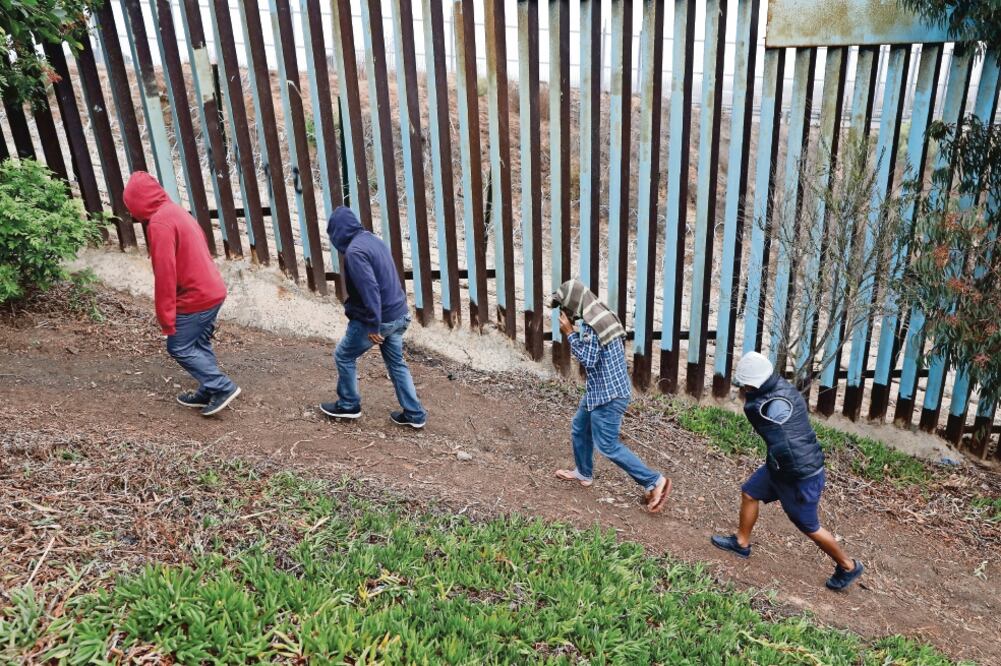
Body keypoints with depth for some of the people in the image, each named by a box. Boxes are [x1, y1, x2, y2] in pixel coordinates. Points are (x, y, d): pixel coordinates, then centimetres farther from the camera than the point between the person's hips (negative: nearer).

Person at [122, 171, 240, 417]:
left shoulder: (159, 223, -17)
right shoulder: (175, 211, 13)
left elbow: (165, 274, -20)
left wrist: (165, 315, -15)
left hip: (195, 298, -9)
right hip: (212, 291, 9)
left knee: (179, 347, 4)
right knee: (199, 345, 17)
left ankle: (223, 387, 2)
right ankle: (208, 392, 24)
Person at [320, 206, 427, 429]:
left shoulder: (354, 251, -19)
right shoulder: (373, 240, 10)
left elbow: (369, 289, -27)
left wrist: (373, 326, -24)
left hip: (379, 319, -8)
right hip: (398, 314, 8)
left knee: (343, 356, 13)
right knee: (396, 363, 17)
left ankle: (348, 405, 26)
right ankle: (414, 414, 20)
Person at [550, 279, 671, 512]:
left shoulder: (592, 324, -23)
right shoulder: (599, 316, 9)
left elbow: (588, 359, -23)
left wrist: (569, 333, -18)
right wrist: (573, 332, 5)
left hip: (608, 394, -10)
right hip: (600, 390, 10)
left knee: (608, 445, -3)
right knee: (579, 429, 23)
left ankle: (655, 482, 1)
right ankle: (584, 473, 41)